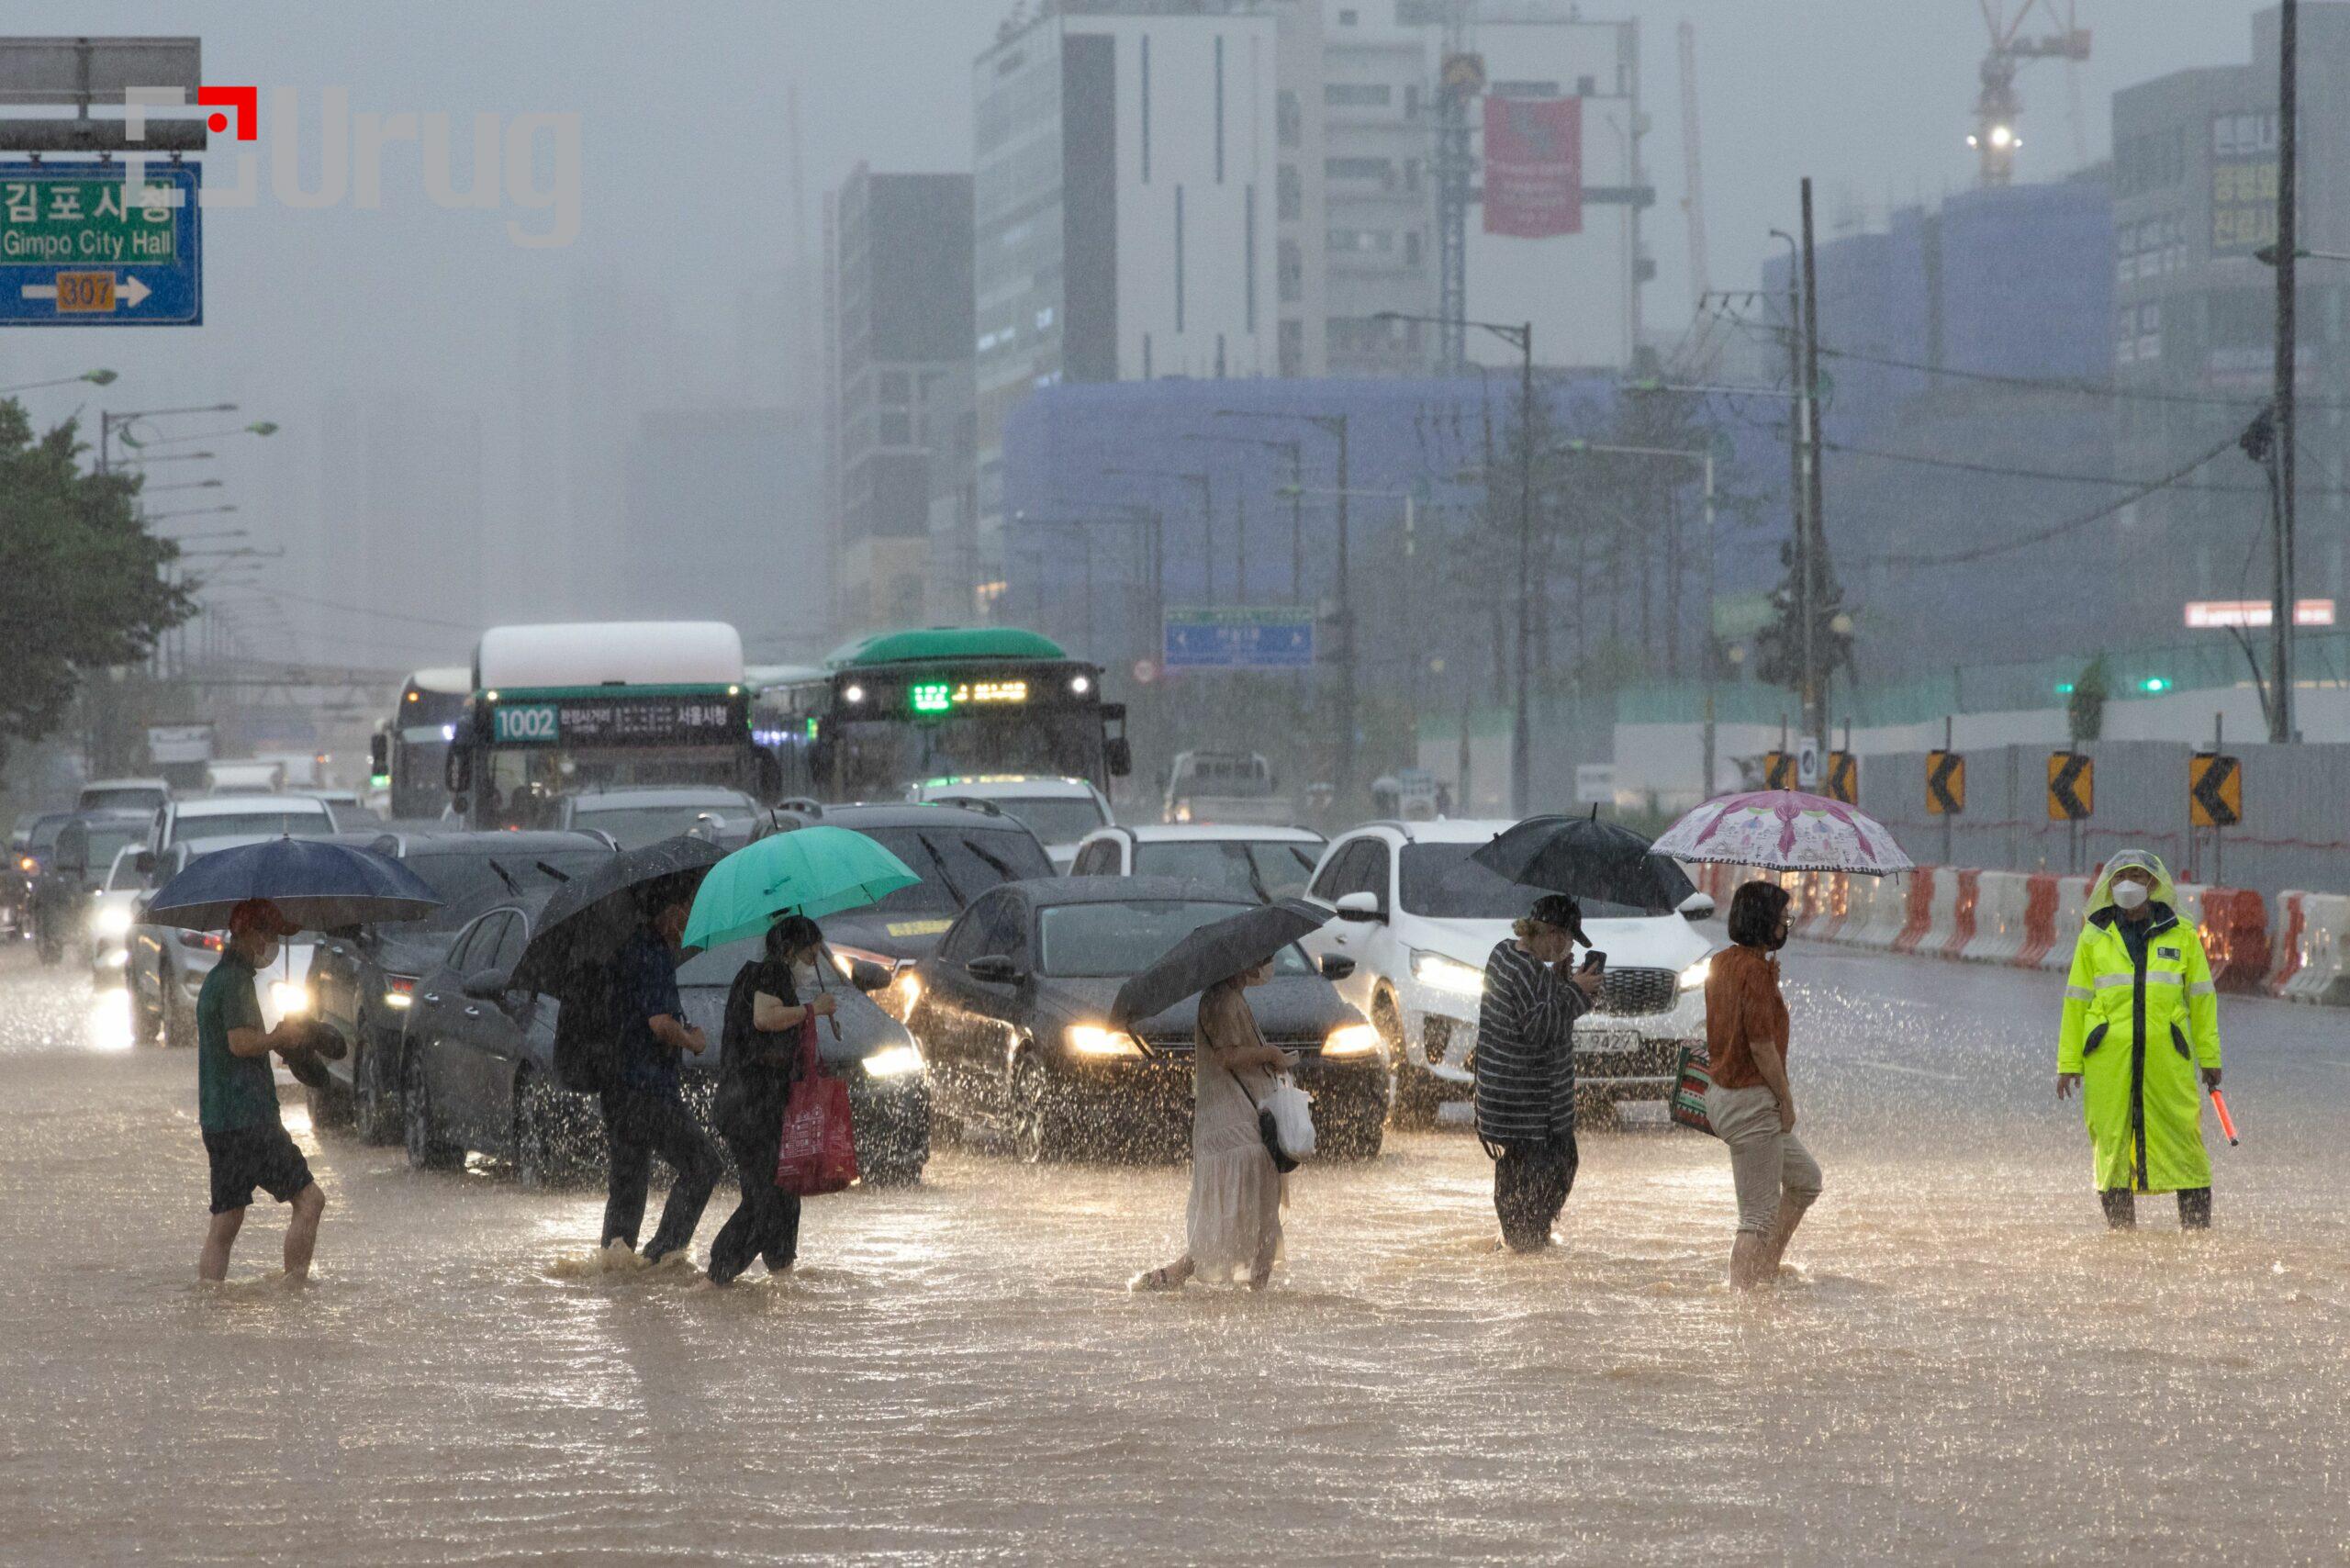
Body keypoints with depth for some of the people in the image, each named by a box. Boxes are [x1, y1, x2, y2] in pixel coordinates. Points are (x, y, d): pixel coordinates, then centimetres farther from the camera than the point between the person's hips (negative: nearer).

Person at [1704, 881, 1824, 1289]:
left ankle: (1766, 1270, 25)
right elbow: (1761, 1043, -21)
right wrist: (1786, 1098, -11)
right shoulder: (1755, 969, -19)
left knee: (1805, 1179, 24)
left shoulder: (1721, 962, 10)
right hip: (1751, 1099, -10)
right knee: (1758, 1215, -5)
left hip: (1723, 1092, 10)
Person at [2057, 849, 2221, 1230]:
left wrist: (2209, 1056, 8)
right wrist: (2069, 1062, 7)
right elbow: (2076, 1001, 12)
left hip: (2166, 1053, -1)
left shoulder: (2181, 935, 9)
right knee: (2112, 1140, 0)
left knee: (2182, 1135, -5)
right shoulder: (2094, 938, 10)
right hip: (2110, 1057, 1)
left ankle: (2197, 1227, 0)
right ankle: (2120, 1229, 6)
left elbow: (2202, 997, 12)